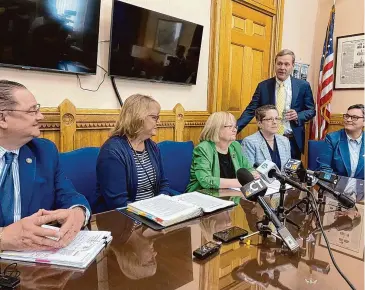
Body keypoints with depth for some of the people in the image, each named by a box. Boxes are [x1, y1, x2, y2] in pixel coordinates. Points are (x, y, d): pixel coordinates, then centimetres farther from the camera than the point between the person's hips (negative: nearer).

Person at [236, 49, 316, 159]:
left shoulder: (303, 86, 0)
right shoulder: (263, 86, 1)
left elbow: (311, 110, 8)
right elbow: (250, 110, -4)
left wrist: (298, 116, -15)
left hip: (293, 141, 0)